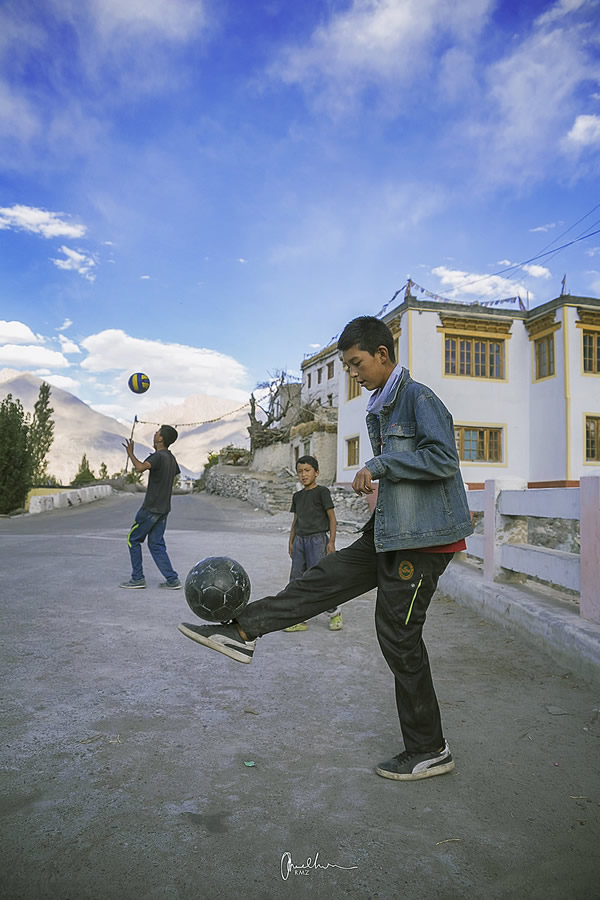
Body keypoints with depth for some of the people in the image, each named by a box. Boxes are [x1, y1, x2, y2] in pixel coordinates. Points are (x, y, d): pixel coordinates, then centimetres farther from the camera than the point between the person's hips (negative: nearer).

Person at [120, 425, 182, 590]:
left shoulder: (158, 457, -17)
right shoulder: (171, 458, 11)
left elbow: (140, 467, -34)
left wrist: (130, 453, -17)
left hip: (151, 508, -8)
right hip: (164, 508, 8)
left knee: (133, 540, 7)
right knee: (156, 544, 12)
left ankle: (138, 578, 11)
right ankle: (172, 580, 6)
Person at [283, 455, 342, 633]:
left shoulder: (322, 492, -3)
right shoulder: (297, 496, 14)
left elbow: (331, 517, -4)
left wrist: (331, 541, -9)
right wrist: (291, 542, 16)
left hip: (317, 539, -6)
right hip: (300, 540, 6)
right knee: (296, 579, 3)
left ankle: (334, 613, 10)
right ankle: (298, 620, 9)